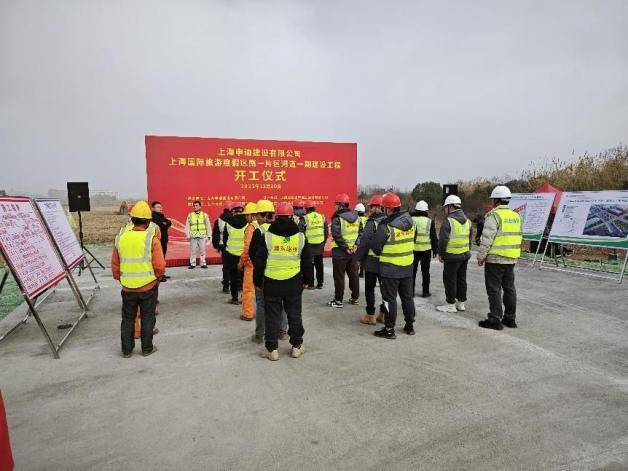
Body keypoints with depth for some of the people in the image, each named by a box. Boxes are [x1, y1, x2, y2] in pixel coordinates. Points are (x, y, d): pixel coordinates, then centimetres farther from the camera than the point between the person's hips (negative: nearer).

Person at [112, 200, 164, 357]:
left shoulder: (121, 237, -3)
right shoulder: (152, 239, -15)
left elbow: (115, 264, 6)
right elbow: (159, 266, -16)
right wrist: (158, 277, 4)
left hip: (127, 287, 3)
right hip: (148, 286, -3)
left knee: (127, 319, 18)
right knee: (147, 318, 13)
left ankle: (126, 350, 29)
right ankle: (147, 349, 24)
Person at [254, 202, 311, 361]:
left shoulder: (267, 236, -6)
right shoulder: (301, 236, 0)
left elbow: (259, 261, -3)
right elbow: (307, 261, 7)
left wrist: (257, 281, 8)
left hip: (271, 282, -1)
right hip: (294, 283, 2)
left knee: (272, 316, 8)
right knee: (294, 314, 14)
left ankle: (272, 349, 14)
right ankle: (297, 346, 23)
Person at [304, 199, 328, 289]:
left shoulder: (305, 218, -9)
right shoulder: (322, 217, 5)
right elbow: (326, 232, 8)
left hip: (309, 246, -4)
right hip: (320, 246, 4)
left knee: (309, 265, 5)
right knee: (319, 265, 13)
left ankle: (310, 284, 9)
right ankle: (320, 283, 18)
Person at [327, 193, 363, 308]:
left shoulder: (338, 218, -14)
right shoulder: (356, 216, 8)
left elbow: (337, 235, -21)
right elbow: (360, 232, 7)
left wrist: (345, 247, -15)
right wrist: (355, 245, -1)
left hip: (340, 251, -6)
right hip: (353, 251, 6)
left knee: (339, 276, 2)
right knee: (353, 274, 16)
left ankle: (338, 300, 8)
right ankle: (355, 298, 25)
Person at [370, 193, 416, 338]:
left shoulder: (386, 226, -19)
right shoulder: (410, 221, 1)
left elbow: (376, 246, -11)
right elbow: (412, 240, 11)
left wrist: (381, 254, 8)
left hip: (390, 268, -6)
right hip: (407, 266, 7)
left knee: (390, 298, 3)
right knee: (407, 296, 17)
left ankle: (389, 329, 10)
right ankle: (410, 326, 29)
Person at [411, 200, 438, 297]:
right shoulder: (429, 222, -4)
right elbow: (434, 237, 0)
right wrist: (435, 249, 9)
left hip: (413, 249, 1)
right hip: (426, 250, -1)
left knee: (412, 271, 9)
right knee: (425, 271, 8)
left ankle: (411, 290, 14)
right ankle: (425, 291, 14)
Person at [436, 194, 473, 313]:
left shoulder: (448, 221, -15)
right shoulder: (467, 220, 11)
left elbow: (443, 239, -17)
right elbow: (470, 238, 16)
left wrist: (440, 253, -7)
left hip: (452, 256, -8)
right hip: (465, 255, 8)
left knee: (450, 280, 1)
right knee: (461, 279, 16)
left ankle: (451, 304, 7)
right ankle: (461, 302, 24)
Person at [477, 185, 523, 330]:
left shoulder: (494, 216, -15)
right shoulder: (516, 216, 11)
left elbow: (487, 239, -18)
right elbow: (518, 238, 16)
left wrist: (481, 257, -9)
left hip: (495, 260, -8)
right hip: (511, 259, 8)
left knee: (494, 290, 0)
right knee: (509, 288, 15)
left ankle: (495, 320, 4)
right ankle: (510, 318, 24)